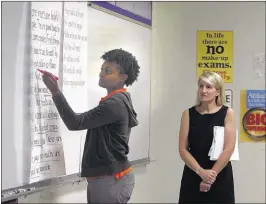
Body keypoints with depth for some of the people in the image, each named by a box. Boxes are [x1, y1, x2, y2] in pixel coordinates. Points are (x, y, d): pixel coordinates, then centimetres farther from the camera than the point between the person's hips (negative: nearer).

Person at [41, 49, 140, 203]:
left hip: (111, 180, -10)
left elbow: (75, 123, -22)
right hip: (111, 177, 10)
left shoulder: (115, 104, -18)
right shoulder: (120, 100, 14)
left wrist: (55, 91, -22)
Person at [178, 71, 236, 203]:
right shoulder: (188, 114, 1)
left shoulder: (228, 113, -2)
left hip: (220, 177, -1)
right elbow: (182, 149, -3)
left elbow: (229, 149, -9)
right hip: (193, 175, 1)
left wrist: (212, 174, -13)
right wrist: (201, 172, -14)